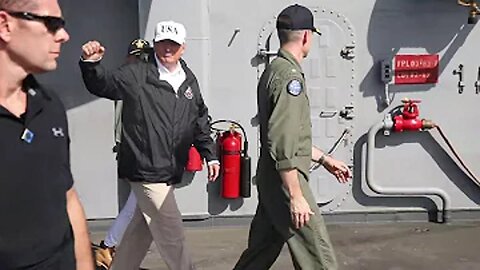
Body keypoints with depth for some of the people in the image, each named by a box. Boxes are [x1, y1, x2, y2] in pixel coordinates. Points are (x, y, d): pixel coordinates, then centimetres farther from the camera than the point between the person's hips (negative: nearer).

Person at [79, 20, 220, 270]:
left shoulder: (189, 80, 11)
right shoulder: (137, 75, -7)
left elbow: (201, 121, 18)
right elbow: (102, 84, -9)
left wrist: (210, 155, 15)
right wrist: (91, 64, -29)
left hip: (168, 172, 7)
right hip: (146, 170, -6)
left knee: (141, 228, 19)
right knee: (171, 232, 2)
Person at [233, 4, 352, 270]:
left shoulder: (273, 70, 14)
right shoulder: (290, 75, -17)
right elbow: (283, 144, -24)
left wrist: (324, 159, 24)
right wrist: (296, 197, -22)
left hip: (270, 179, 10)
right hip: (286, 181, -10)